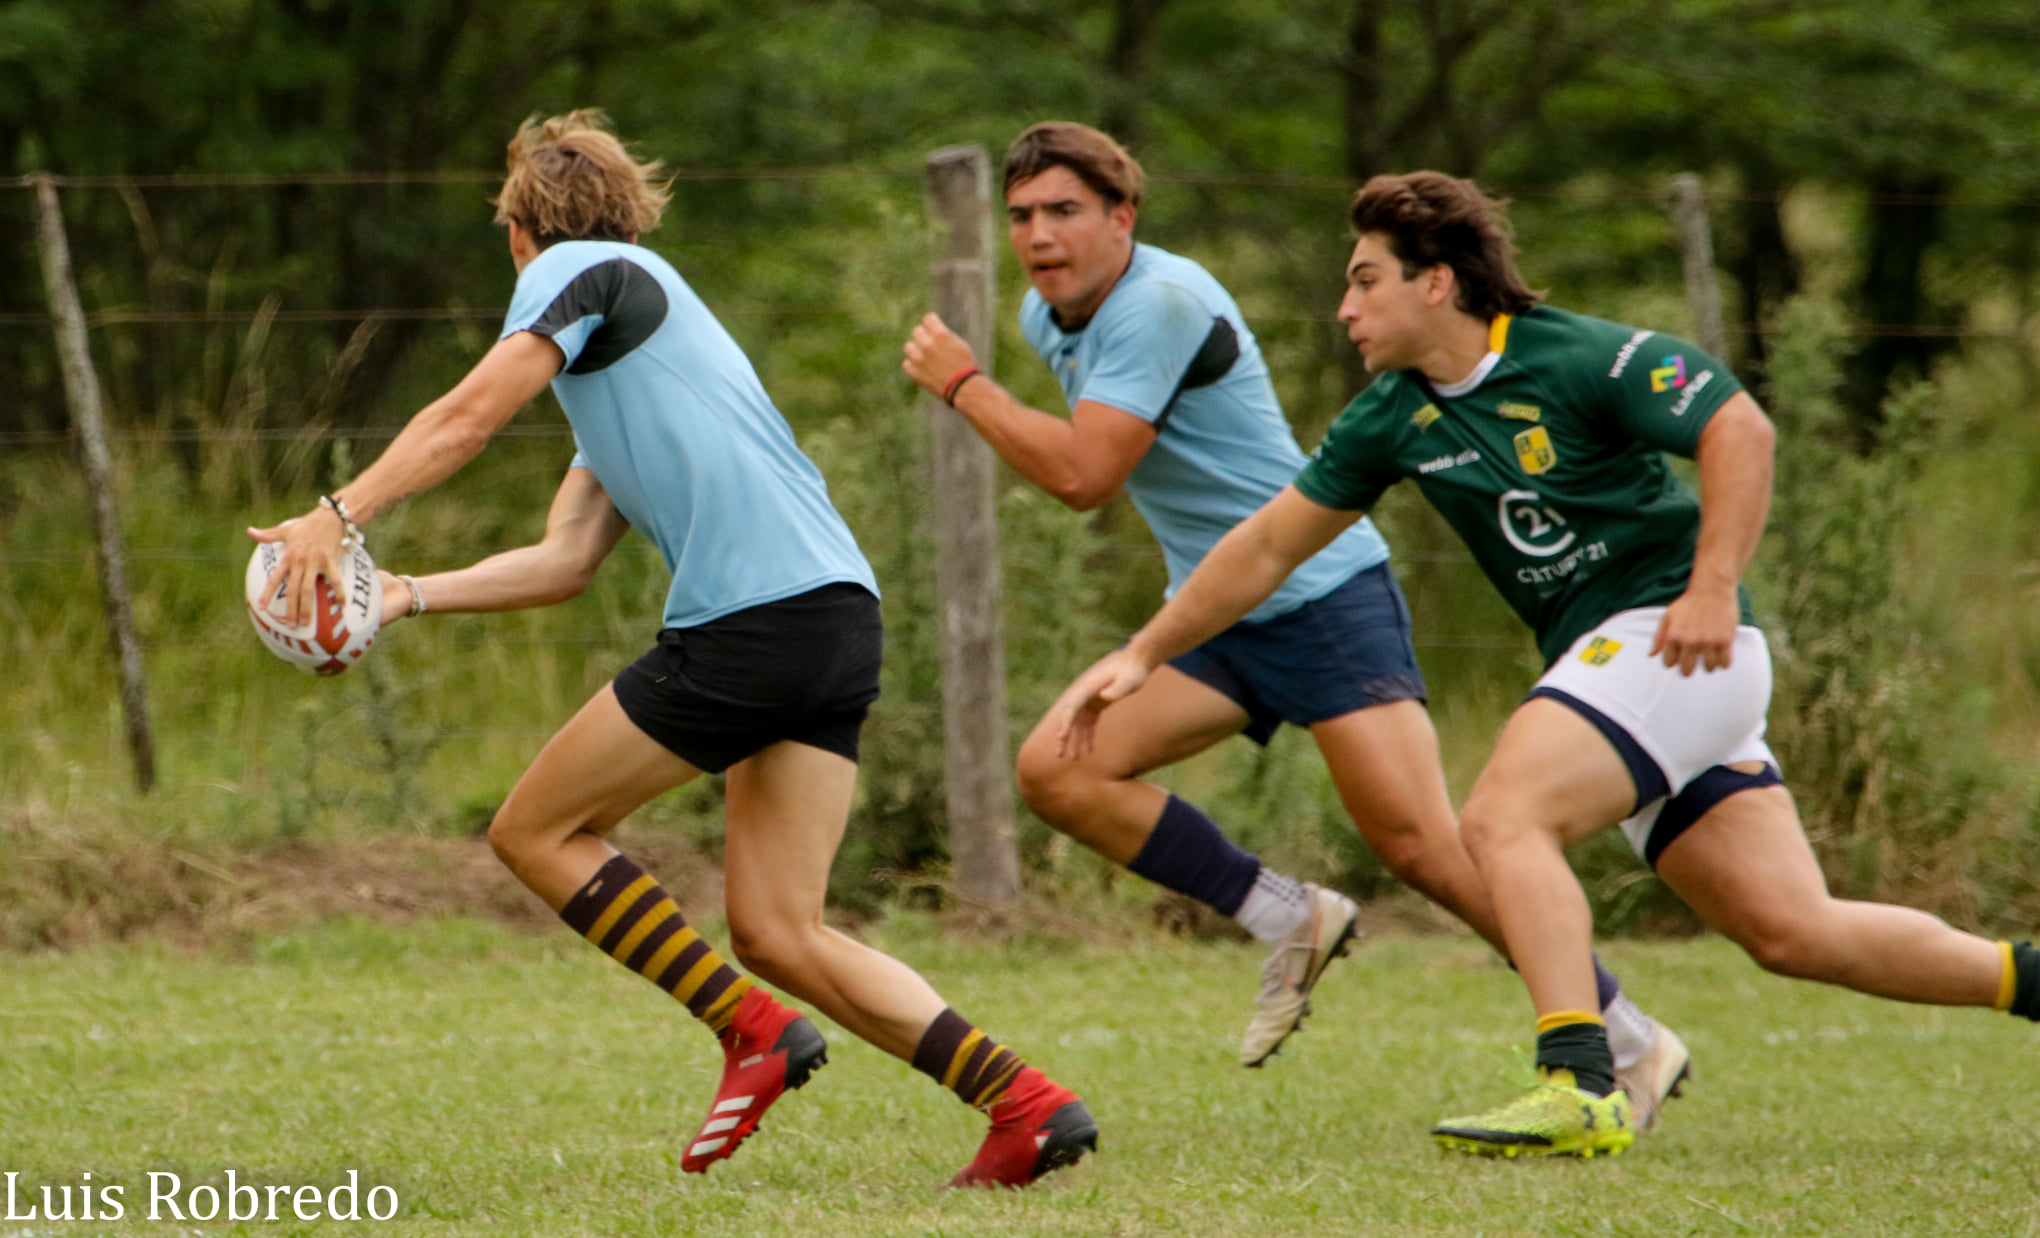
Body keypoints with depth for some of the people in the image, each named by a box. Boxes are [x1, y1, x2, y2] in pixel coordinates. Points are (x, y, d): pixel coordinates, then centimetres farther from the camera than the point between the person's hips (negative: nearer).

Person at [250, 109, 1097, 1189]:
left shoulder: (580, 271, 5)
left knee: (536, 832, 6)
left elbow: (470, 414, -11)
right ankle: (1027, 1103, -5)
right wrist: (406, 596, 21)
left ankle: (752, 1031, 0)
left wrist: (339, 515, -14)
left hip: (752, 618, -9)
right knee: (778, 934, 5)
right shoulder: (619, 363, 31)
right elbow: (565, 561, 26)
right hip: (838, 616, 9)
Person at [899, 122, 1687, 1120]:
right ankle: (1288, 922, 3)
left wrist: (963, 385, -15)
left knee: (1417, 841, -17)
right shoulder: (1047, 316, 8)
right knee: (1056, 770, -8)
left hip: (1324, 593, -9)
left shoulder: (1163, 303, -21)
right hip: (1215, 619, 9)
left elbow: (1080, 475, -27)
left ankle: (1629, 1043, -6)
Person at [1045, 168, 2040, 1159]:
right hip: (1602, 658, 7)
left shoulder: (1580, 359, -13)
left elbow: (1740, 428, -16)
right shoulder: (1393, 419, 8)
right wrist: (1143, 653, 13)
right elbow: (1268, 545, 15)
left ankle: (1581, 1088, -29)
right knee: (1796, 934, 3)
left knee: (1503, 818, -24)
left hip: (1673, 636, -7)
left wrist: (1713, 590, -23)